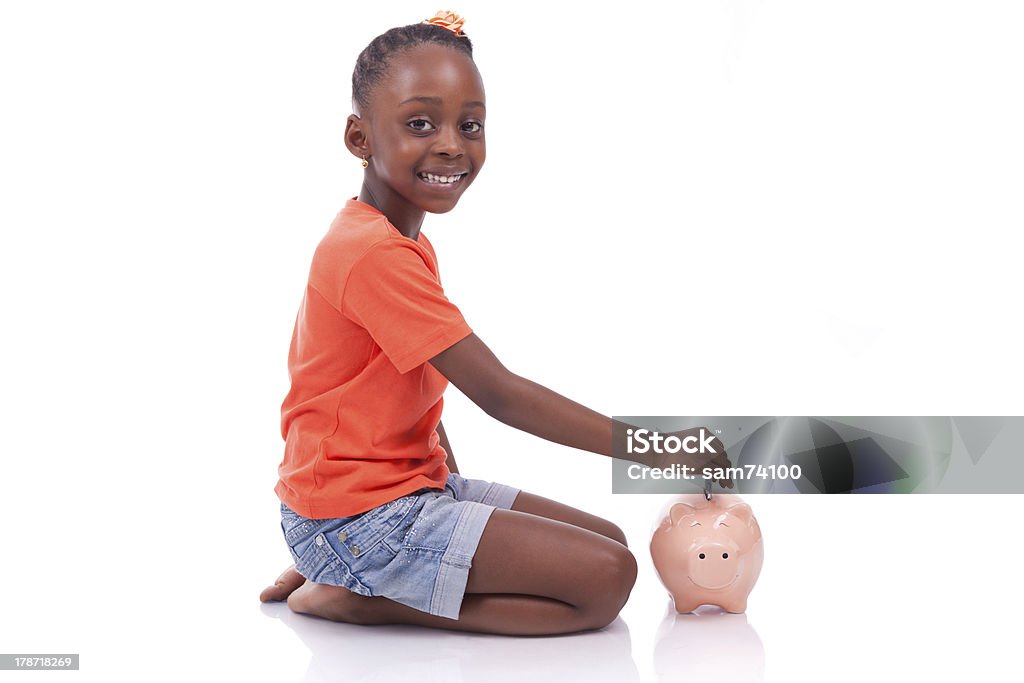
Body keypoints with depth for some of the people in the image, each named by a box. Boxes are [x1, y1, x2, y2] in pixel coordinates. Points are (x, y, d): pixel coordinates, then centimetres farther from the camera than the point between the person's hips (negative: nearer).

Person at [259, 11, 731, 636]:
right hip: (360, 514, -10)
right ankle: (354, 598, -7)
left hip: (415, 483, 10)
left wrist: (457, 488, 5)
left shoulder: (408, 247, 14)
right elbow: (499, 394, -21)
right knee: (606, 577, -15)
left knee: (608, 539, 12)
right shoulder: (375, 255, -20)